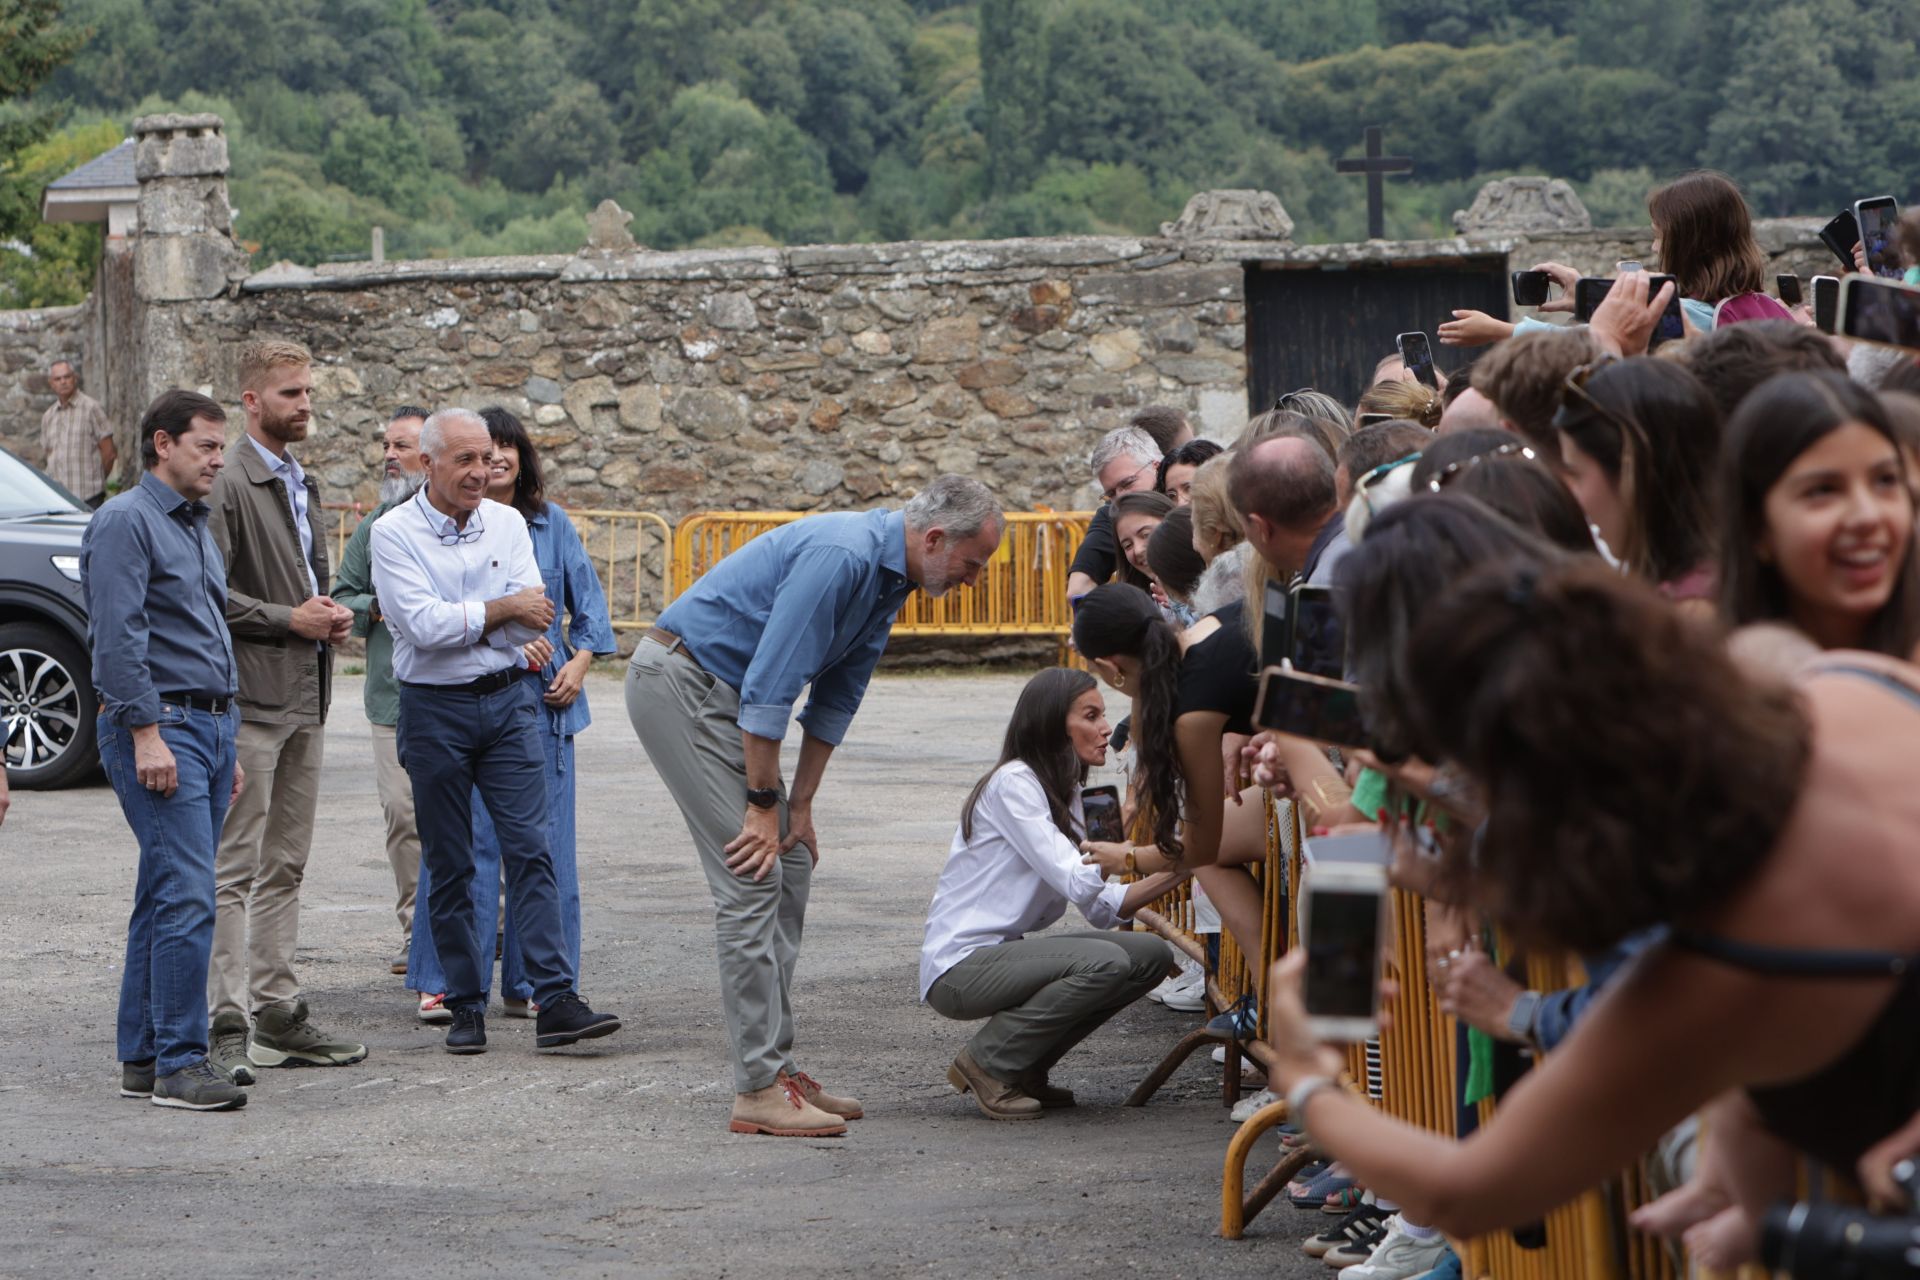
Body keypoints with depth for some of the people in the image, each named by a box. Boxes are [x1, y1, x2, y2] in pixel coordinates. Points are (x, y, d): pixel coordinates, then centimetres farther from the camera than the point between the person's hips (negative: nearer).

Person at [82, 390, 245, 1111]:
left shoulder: (196, 529, 21)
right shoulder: (126, 522, -9)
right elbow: (118, 638, -16)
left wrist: (226, 748, 23)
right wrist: (147, 733, -21)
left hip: (209, 726, 9)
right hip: (159, 726, -9)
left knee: (165, 900, 9)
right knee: (187, 896, -15)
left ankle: (142, 1059, 12)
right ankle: (179, 1064, -14)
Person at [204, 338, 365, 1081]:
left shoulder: (301, 484, 18)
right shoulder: (230, 485, -11)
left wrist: (330, 616, 9)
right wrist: (288, 618, -16)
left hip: (305, 701, 9)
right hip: (251, 701, -9)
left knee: (284, 869, 12)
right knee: (236, 871, -9)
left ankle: (279, 1016, 16)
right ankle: (228, 1025, -9)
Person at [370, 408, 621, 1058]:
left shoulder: (508, 524, 6)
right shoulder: (394, 533, -5)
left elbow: (534, 620, -5)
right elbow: (424, 625, -17)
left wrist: (457, 619, -16)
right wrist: (502, 608, -9)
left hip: (509, 700, 2)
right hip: (434, 711, -2)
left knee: (530, 848, -7)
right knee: (449, 866, 4)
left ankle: (557, 1002, -11)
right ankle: (466, 1005, 12)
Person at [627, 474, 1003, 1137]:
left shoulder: (889, 577, 8)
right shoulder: (842, 557, -24)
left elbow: (836, 696, 14)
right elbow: (770, 685, -25)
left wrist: (800, 805, 11)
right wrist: (764, 803, -19)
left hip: (718, 693, 10)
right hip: (680, 682, -10)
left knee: (790, 866, 7)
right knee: (752, 876, -13)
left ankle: (776, 1066, 10)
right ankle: (759, 1089, -13)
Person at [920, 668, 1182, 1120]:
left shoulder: (1065, 793, 15)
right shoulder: (1013, 783, -14)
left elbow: (1102, 908, 7)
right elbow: (1077, 883, -22)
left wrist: (1175, 872, -4)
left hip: (1003, 955, 9)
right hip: (959, 967, -9)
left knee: (1151, 955, -3)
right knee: (1106, 962, -27)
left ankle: (1024, 1067, 4)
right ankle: (986, 1062, -10)